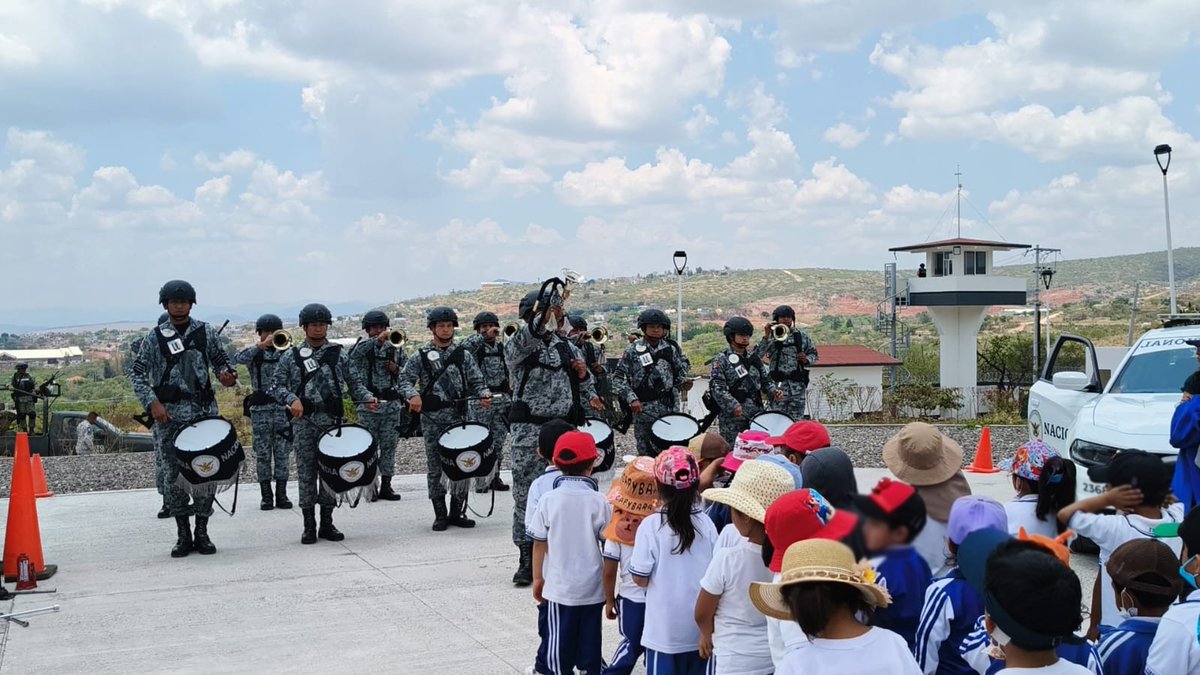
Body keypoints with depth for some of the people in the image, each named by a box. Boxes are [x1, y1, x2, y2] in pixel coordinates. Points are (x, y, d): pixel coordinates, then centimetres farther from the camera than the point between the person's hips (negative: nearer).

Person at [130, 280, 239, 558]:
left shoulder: (206, 332, 6)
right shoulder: (155, 337, 2)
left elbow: (220, 362, 15)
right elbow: (138, 374, 2)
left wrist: (227, 376, -7)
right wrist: (152, 403, -10)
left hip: (204, 411, 1)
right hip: (169, 415, -1)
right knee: (173, 476, 1)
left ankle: (202, 532, 13)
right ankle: (183, 534, 12)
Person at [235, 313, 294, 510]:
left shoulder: (284, 352, 10)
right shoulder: (254, 353, 4)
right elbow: (239, 359, -17)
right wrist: (262, 345, -26)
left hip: (282, 406, 1)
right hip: (260, 408, -1)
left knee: (282, 452, 3)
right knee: (262, 453, 2)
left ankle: (281, 495, 9)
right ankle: (266, 496, 8)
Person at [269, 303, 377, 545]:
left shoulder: (338, 354, 9)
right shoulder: (291, 356, 5)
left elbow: (353, 382, 12)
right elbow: (276, 385, 2)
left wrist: (367, 397, -6)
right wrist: (292, 400, -16)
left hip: (332, 419, 1)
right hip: (303, 421, -1)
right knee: (306, 471, 1)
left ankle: (327, 523, 14)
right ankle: (309, 526, 8)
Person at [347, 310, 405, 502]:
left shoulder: (395, 348, 12)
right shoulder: (362, 347, 2)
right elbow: (353, 354, -23)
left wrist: (396, 369, -3)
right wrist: (377, 340, -33)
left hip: (392, 404, 3)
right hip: (369, 403, -3)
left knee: (389, 446, 6)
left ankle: (386, 486, 13)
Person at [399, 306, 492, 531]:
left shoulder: (462, 354, 9)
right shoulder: (421, 356, 4)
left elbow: (476, 381, 9)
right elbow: (405, 378, -2)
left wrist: (484, 394, -11)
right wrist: (413, 395, -22)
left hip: (458, 416, 2)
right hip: (432, 419, -2)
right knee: (435, 467, 3)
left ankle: (457, 512, 14)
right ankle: (440, 515, 12)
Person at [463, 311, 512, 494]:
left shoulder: (501, 347, 14)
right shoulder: (475, 345, -2)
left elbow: (509, 370, 22)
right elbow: (464, 347, -26)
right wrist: (485, 336, -25)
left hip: (501, 398, 5)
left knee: (499, 441, 9)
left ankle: (495, 477, 18)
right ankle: (481, 480, 2)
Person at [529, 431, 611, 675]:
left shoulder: (548, 500, -7)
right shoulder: (598, 501, -9)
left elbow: (539, 543, -2)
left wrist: (537, 578, 10)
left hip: (559, 585, 0)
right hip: (592, 587, 0)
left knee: (559, 641, 9)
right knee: (589, 641, 12)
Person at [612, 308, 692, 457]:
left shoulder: (672, 348, 4)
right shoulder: (633, 351, -2)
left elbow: (681, 374, 11)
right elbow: (618, 378, -4)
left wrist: (684, 383, -11)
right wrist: (632, 399, -14)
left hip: (670, 409, 2)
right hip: (643, 410, -1)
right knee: (646, 454, 6)